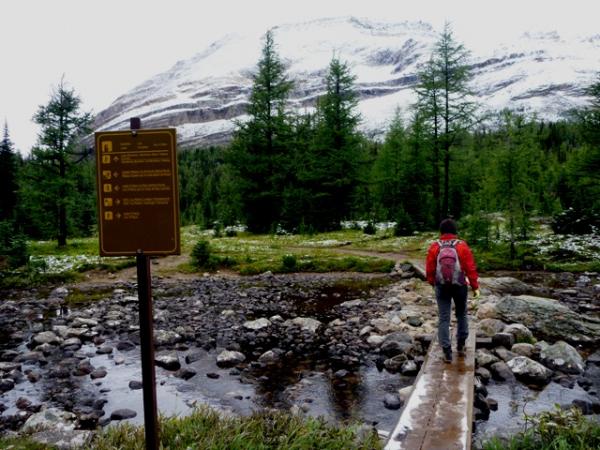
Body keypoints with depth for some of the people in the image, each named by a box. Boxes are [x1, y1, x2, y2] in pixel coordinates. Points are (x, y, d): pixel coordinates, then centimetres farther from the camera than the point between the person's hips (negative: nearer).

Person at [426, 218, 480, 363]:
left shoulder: (434, 247, -5)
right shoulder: (462, 246, -8)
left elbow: (429, 269, 1)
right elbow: (471, 268, -8)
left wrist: (433, 283, 18)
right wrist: (475, 286, 0)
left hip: (441, 287, 0)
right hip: (460, 286, 0)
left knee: (443, 318, 4)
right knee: (461, 315, 20)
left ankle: (447, 352, 1)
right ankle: (460, 346, 25)